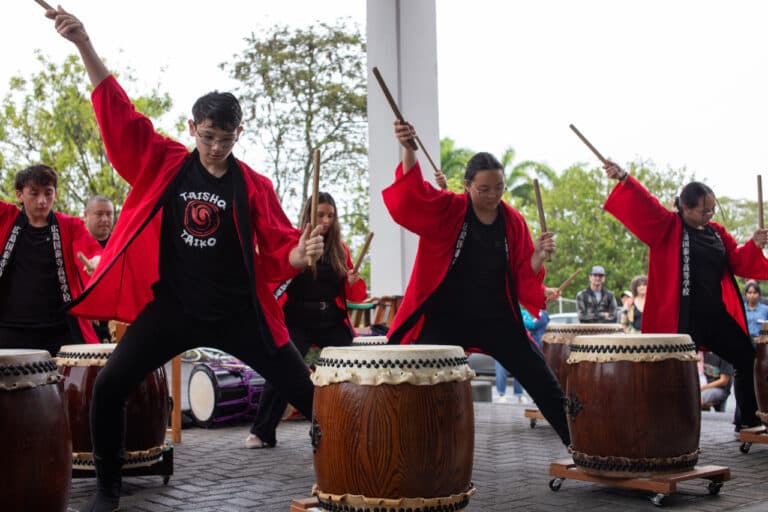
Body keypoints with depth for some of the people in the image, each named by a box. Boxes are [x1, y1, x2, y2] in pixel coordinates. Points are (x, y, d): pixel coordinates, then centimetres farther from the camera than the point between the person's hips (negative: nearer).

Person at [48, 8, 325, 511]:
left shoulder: (254, 186, -3)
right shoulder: (163, 164, -1)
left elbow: (279, 248, -3)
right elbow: (118, 112, -3)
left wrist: (303, 252, -27)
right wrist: (84, 44, -10)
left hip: (237, 310, -1)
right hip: (171, 306, 1)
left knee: (308, 391, -2)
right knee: (109, 387, -4)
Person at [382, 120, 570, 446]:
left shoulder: (513, 221, 1)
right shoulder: (447, 210, -8)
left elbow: (524, 274, 5)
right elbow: (413, 196, -28)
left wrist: (540, 254, -16)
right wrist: (407, 150, -44)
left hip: (498, 318, 3)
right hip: (445, 317, -3)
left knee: (544, 383, 6)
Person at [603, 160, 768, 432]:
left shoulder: (717, 232, 12)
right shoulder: (669, 226, -5)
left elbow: (737, 262, 12)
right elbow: (645, 205, -20)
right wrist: (624, 179, -36)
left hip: (718, 313, 7)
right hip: (683, 317, -7)